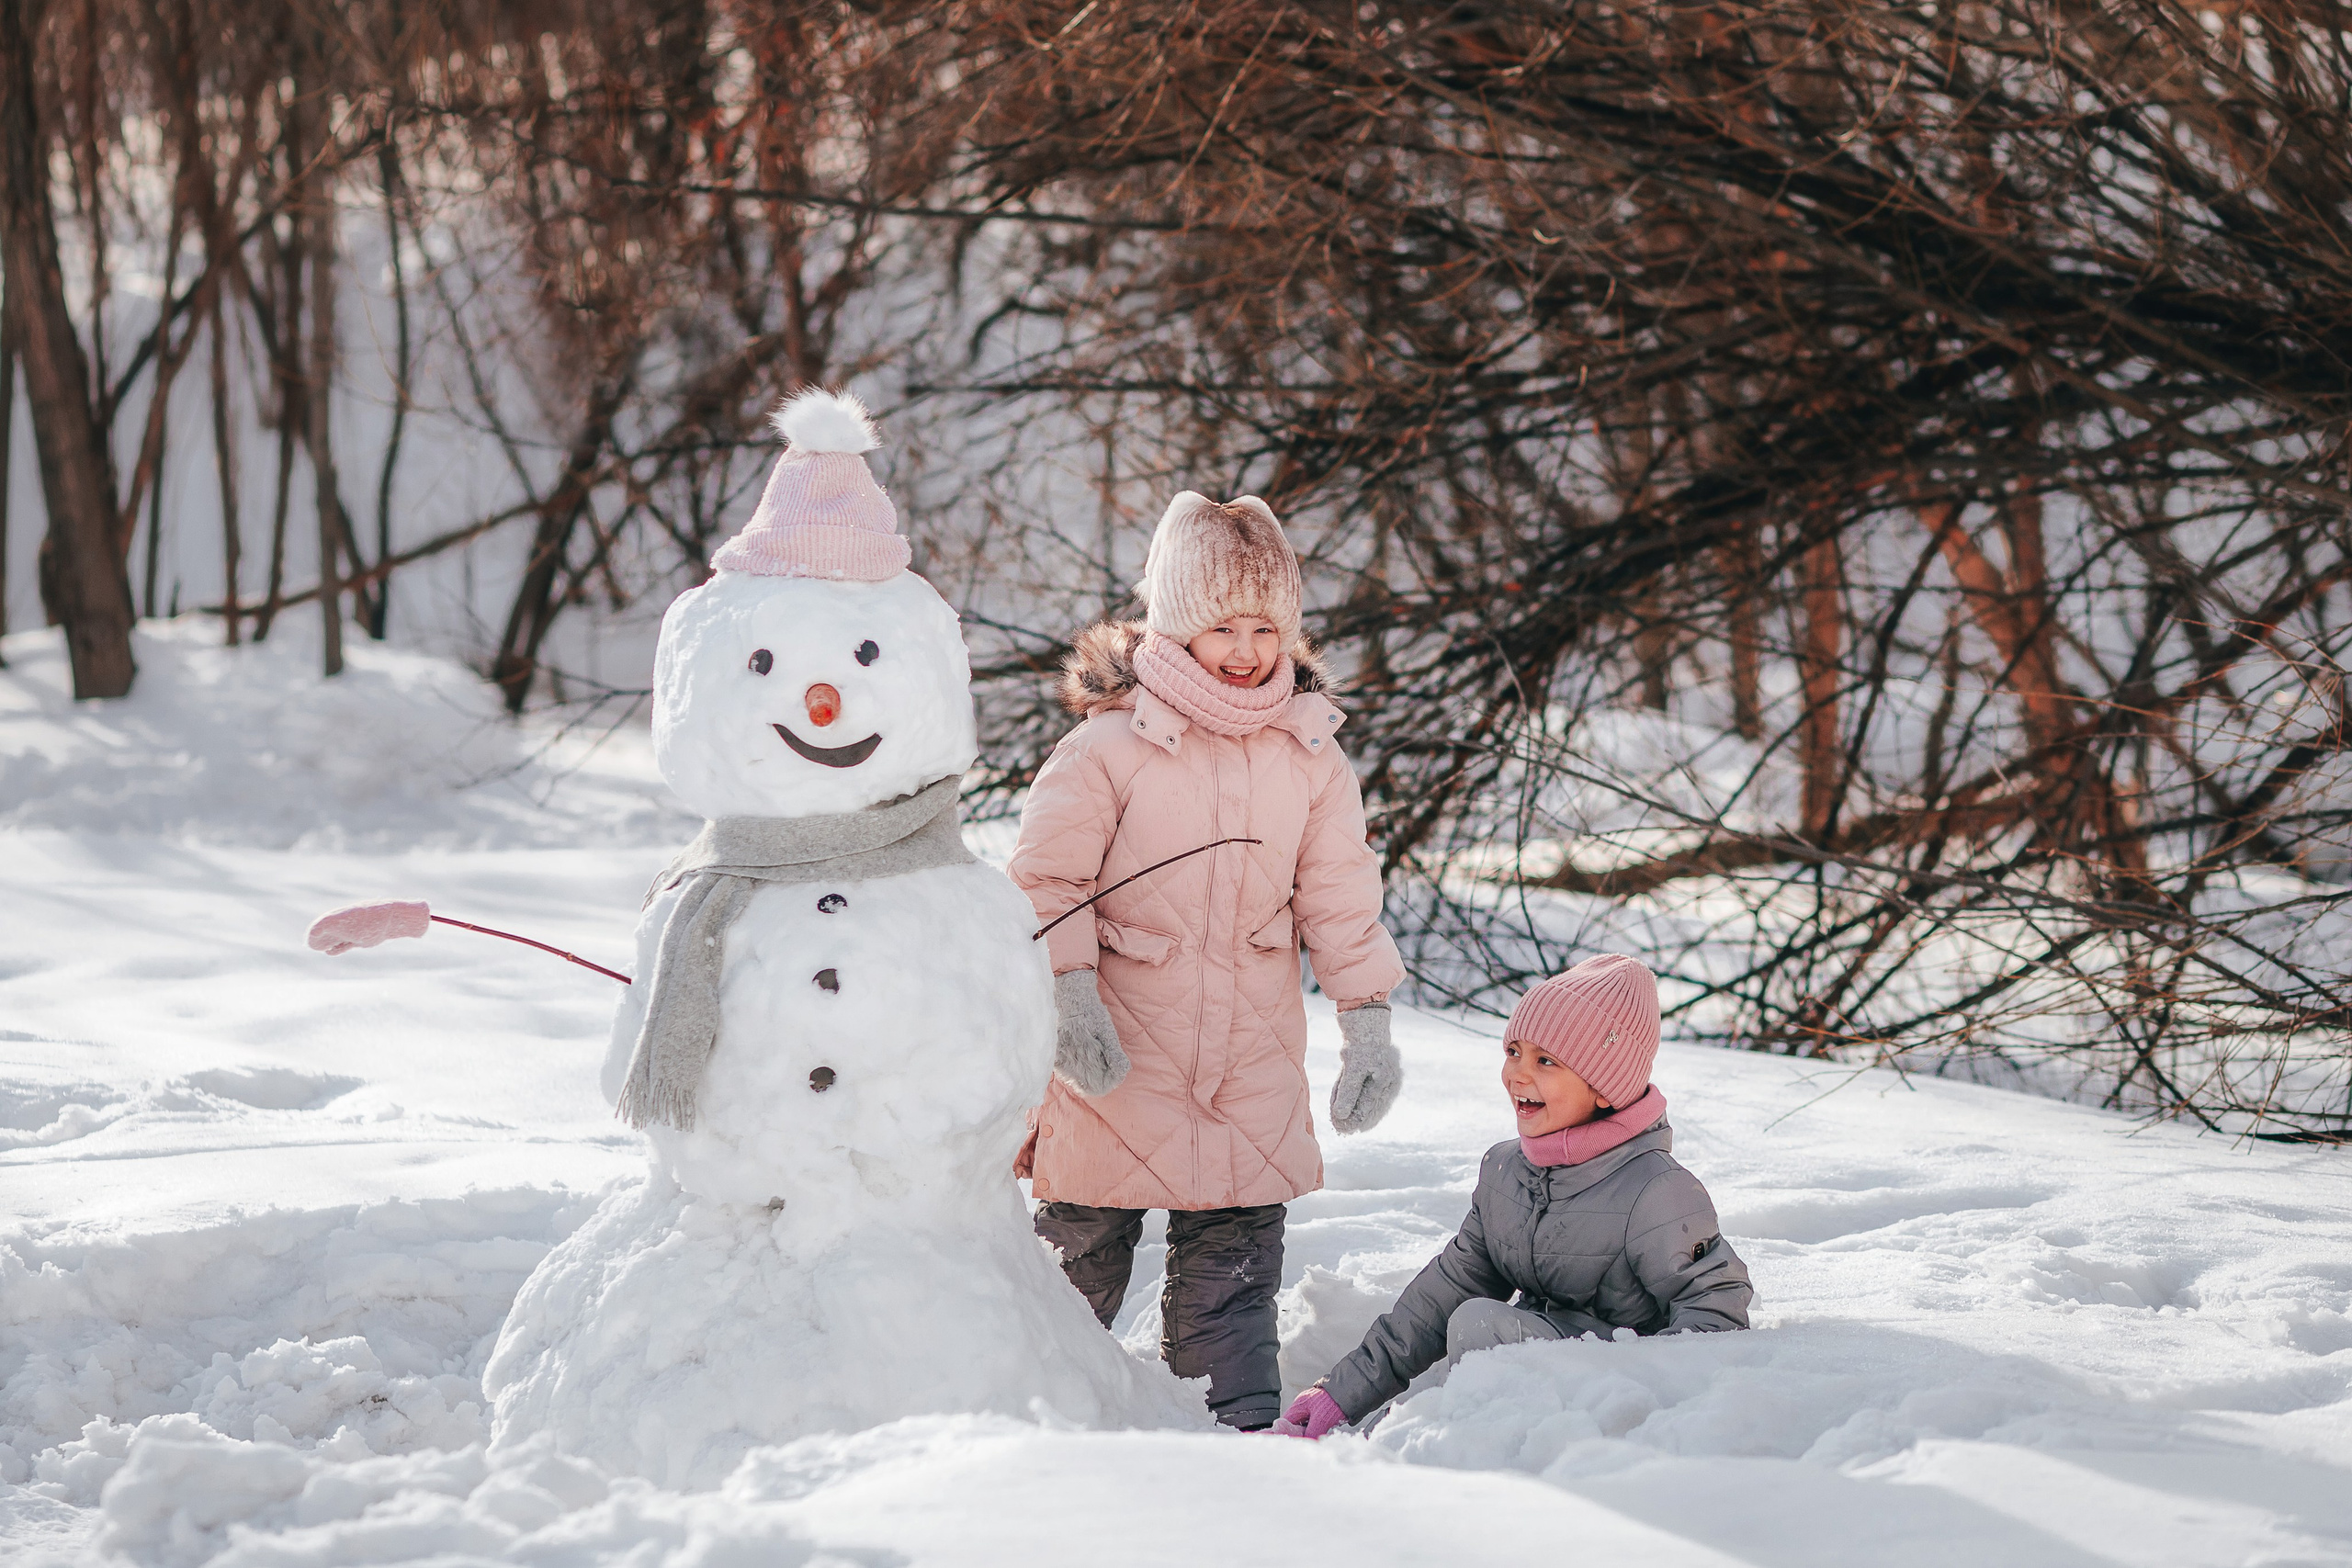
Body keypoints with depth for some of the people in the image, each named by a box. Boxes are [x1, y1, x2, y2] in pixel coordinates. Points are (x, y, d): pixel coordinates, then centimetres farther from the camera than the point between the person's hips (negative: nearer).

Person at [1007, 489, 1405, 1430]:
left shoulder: (1310, 755, 3)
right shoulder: (1111, 743, -10)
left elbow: (1340, 897, 8)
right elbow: (1045, 880, -8)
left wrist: (1366, 1023, 2)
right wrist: (1069, 998, -18)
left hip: (1253, 1057, 3)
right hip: (1116, 1048, -3)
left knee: (1235, 1256, 3)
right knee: (1085, 1247, 6)